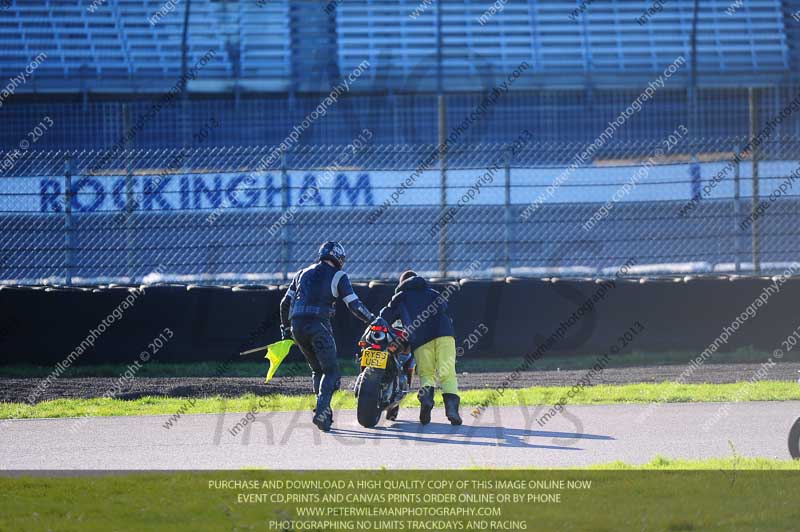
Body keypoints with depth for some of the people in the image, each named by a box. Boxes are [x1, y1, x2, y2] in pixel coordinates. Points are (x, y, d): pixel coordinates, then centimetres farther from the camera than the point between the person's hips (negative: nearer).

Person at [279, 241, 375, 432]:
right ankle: (321, 411, -20)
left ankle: (323, 409, 10)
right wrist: (372, 319, 12)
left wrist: (285, 327, 29)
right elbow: (354, 305, 0)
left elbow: (285, 303, 20)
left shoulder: (303, 274, 21)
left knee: (317, 370, 19)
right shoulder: (338, 276, 6)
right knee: (331, 371, -2)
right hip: (319, 325, -5)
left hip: (297, 325, 5)